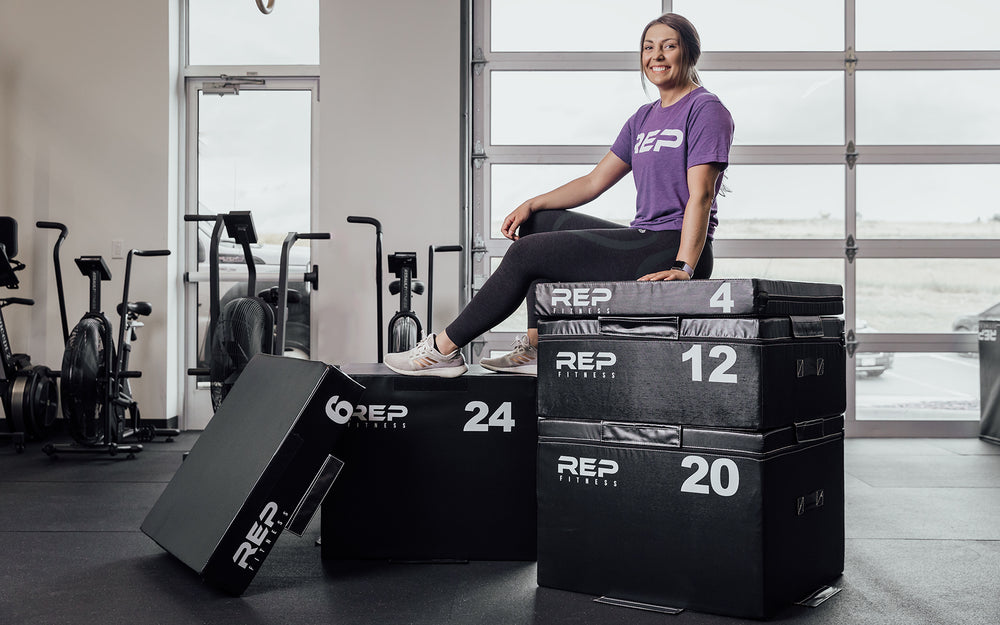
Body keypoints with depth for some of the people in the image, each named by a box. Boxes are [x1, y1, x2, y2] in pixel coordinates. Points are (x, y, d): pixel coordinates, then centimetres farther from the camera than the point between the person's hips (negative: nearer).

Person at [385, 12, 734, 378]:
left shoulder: (705, 110, -6)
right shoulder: (644, 118, 20)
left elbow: (700, 196, -17)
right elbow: (595, 182, 19)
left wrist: (683, 267, -27)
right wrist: (531, 205, 7)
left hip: (673, 249, -9)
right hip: (643, 240, 9)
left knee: (526, 253, -11)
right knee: (539, 222, 9)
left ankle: (444, 349, -1)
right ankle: (537, 348, 1)